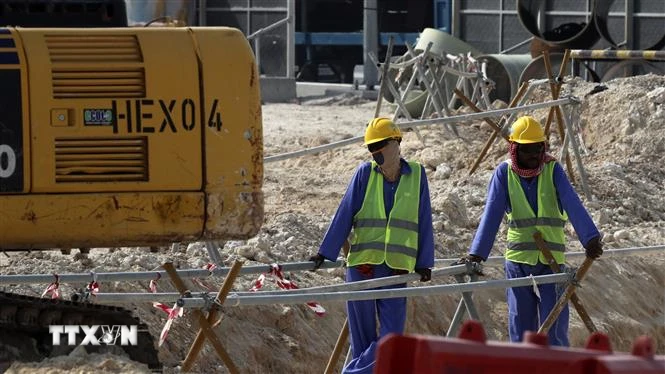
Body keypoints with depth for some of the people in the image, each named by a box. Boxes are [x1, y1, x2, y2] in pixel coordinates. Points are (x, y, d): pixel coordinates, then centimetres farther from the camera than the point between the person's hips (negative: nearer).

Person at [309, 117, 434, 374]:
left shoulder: (416, 174, 4)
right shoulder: (365, 173, 2)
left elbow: (424, 222, 6)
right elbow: (344, 215, 2)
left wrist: (424, 263, 2)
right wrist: (325, 253, -3)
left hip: (396, 269, 1)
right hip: (361, 265, -1)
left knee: (391, 338, -7)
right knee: (363, 336, 4)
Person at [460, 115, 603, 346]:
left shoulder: (553, 170, -1)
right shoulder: (504, 173, 1)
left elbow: (573, 206, -14)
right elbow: (492, 214, -7)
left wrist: (590, 238, -30)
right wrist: (476, 253, -18)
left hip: (552, 260, -1)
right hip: (518, 260, 1)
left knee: (554, 329, -5)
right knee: (520, 327, 4)